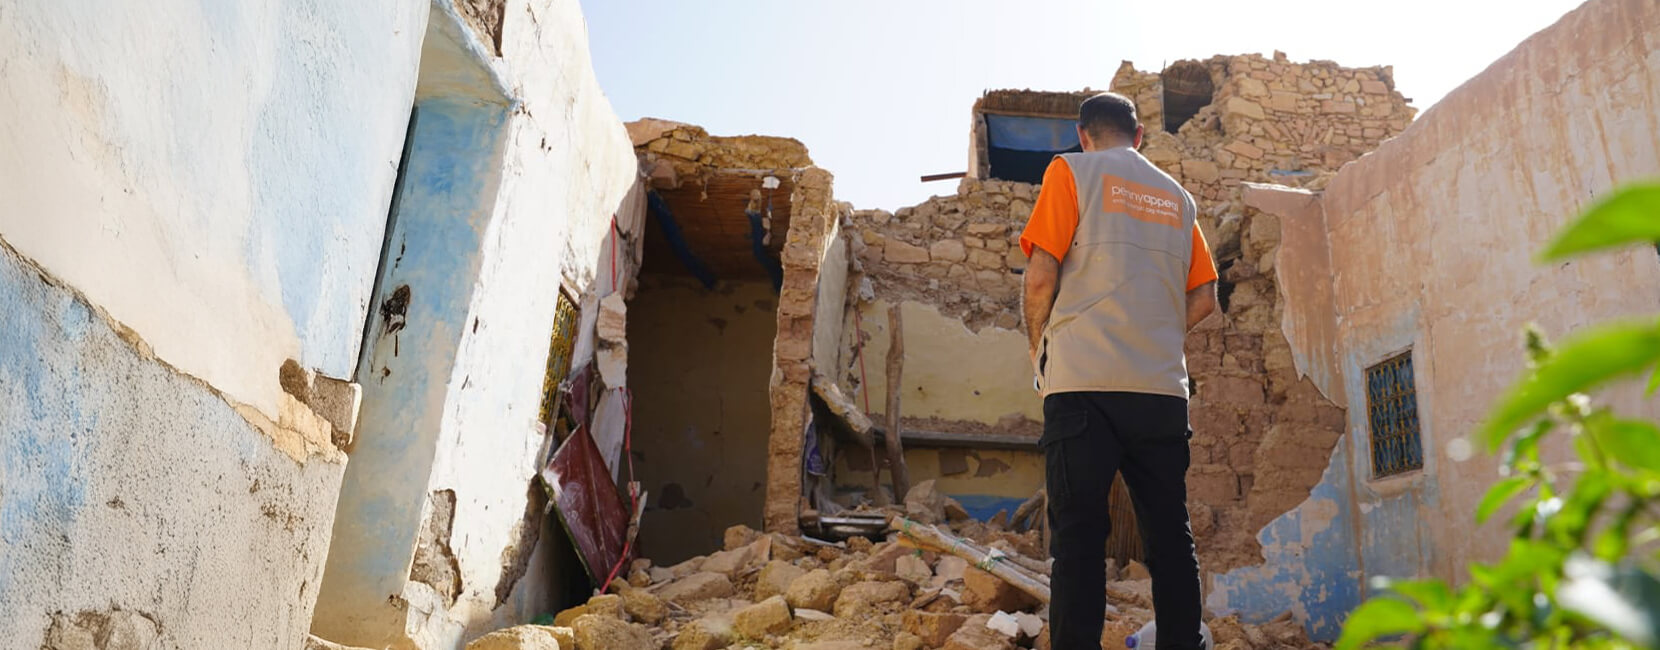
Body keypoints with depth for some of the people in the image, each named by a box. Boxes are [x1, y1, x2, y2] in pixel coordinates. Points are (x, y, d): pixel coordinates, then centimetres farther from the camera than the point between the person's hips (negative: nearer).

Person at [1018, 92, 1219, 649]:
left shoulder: (1072, 171, 6)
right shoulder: (1177, 196, 21)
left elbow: (1041, 276, -5)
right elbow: (1203, 299, 15)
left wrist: (1038, 346, 10)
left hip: (1084, 381, -4)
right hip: (1164, 387, 5)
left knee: (1079, 534, -5)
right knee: (1171, 536, 8)